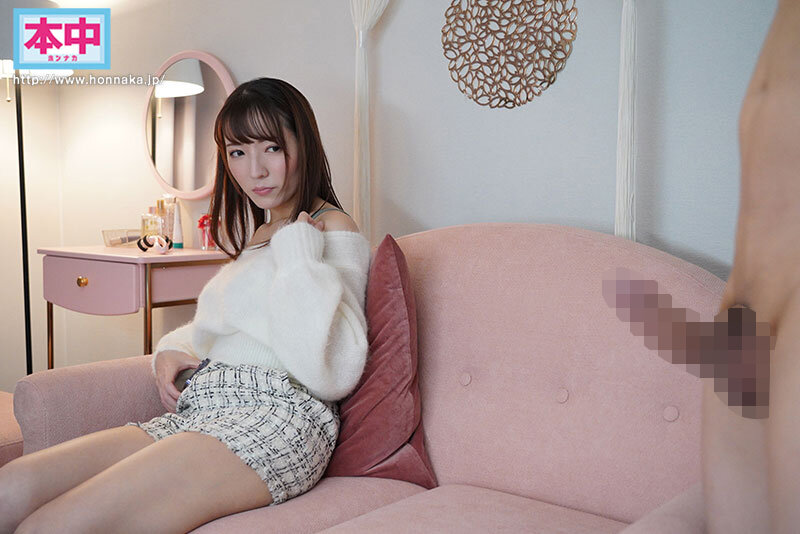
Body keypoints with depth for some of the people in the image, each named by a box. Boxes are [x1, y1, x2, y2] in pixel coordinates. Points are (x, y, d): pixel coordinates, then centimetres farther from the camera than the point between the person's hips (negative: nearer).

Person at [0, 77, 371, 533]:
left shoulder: (333, 230, -1)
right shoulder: (257, 234, 25)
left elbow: (332, 373, -16)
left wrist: (298, 254, -13)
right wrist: (175, 349, 15)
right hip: (199, 408, 9)